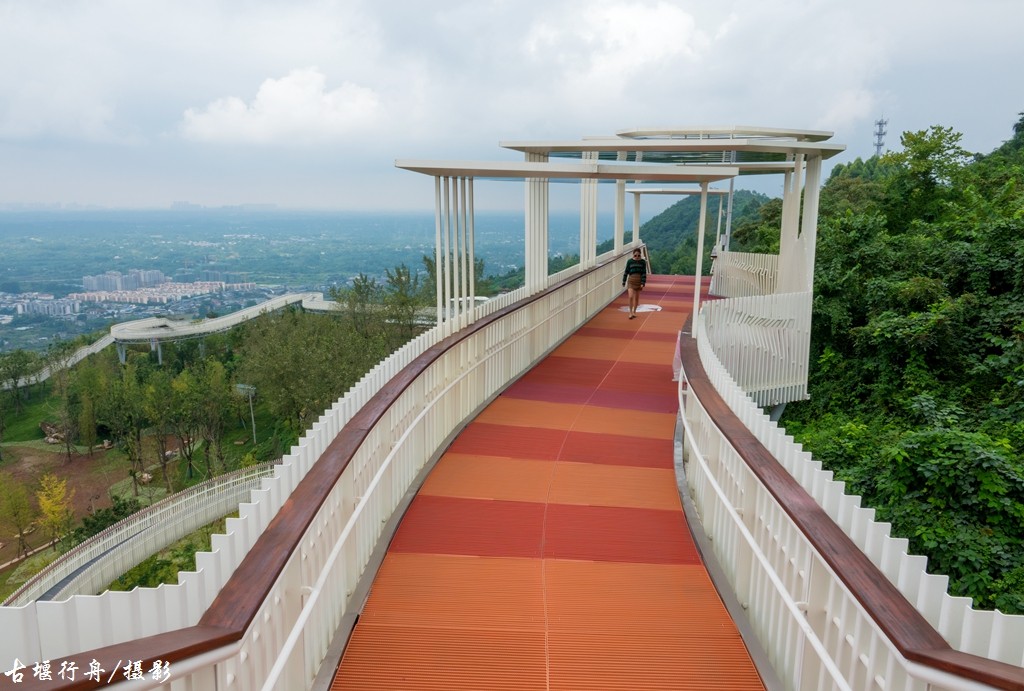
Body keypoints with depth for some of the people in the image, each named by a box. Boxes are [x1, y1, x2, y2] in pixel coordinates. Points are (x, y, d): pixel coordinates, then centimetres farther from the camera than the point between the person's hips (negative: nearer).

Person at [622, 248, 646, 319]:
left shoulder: (642, 262, -2)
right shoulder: (629, 261, -2)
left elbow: (644, 273, -2)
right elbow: (626, 272, 3)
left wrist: (643, 283, -9)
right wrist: (624, 282, 3)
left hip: (639, 280, 1)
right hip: (631, 280, -1)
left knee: (636, 297, 9)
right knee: (631, 297, -14)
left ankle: (634, 311, 24)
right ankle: (630, 312, -3)